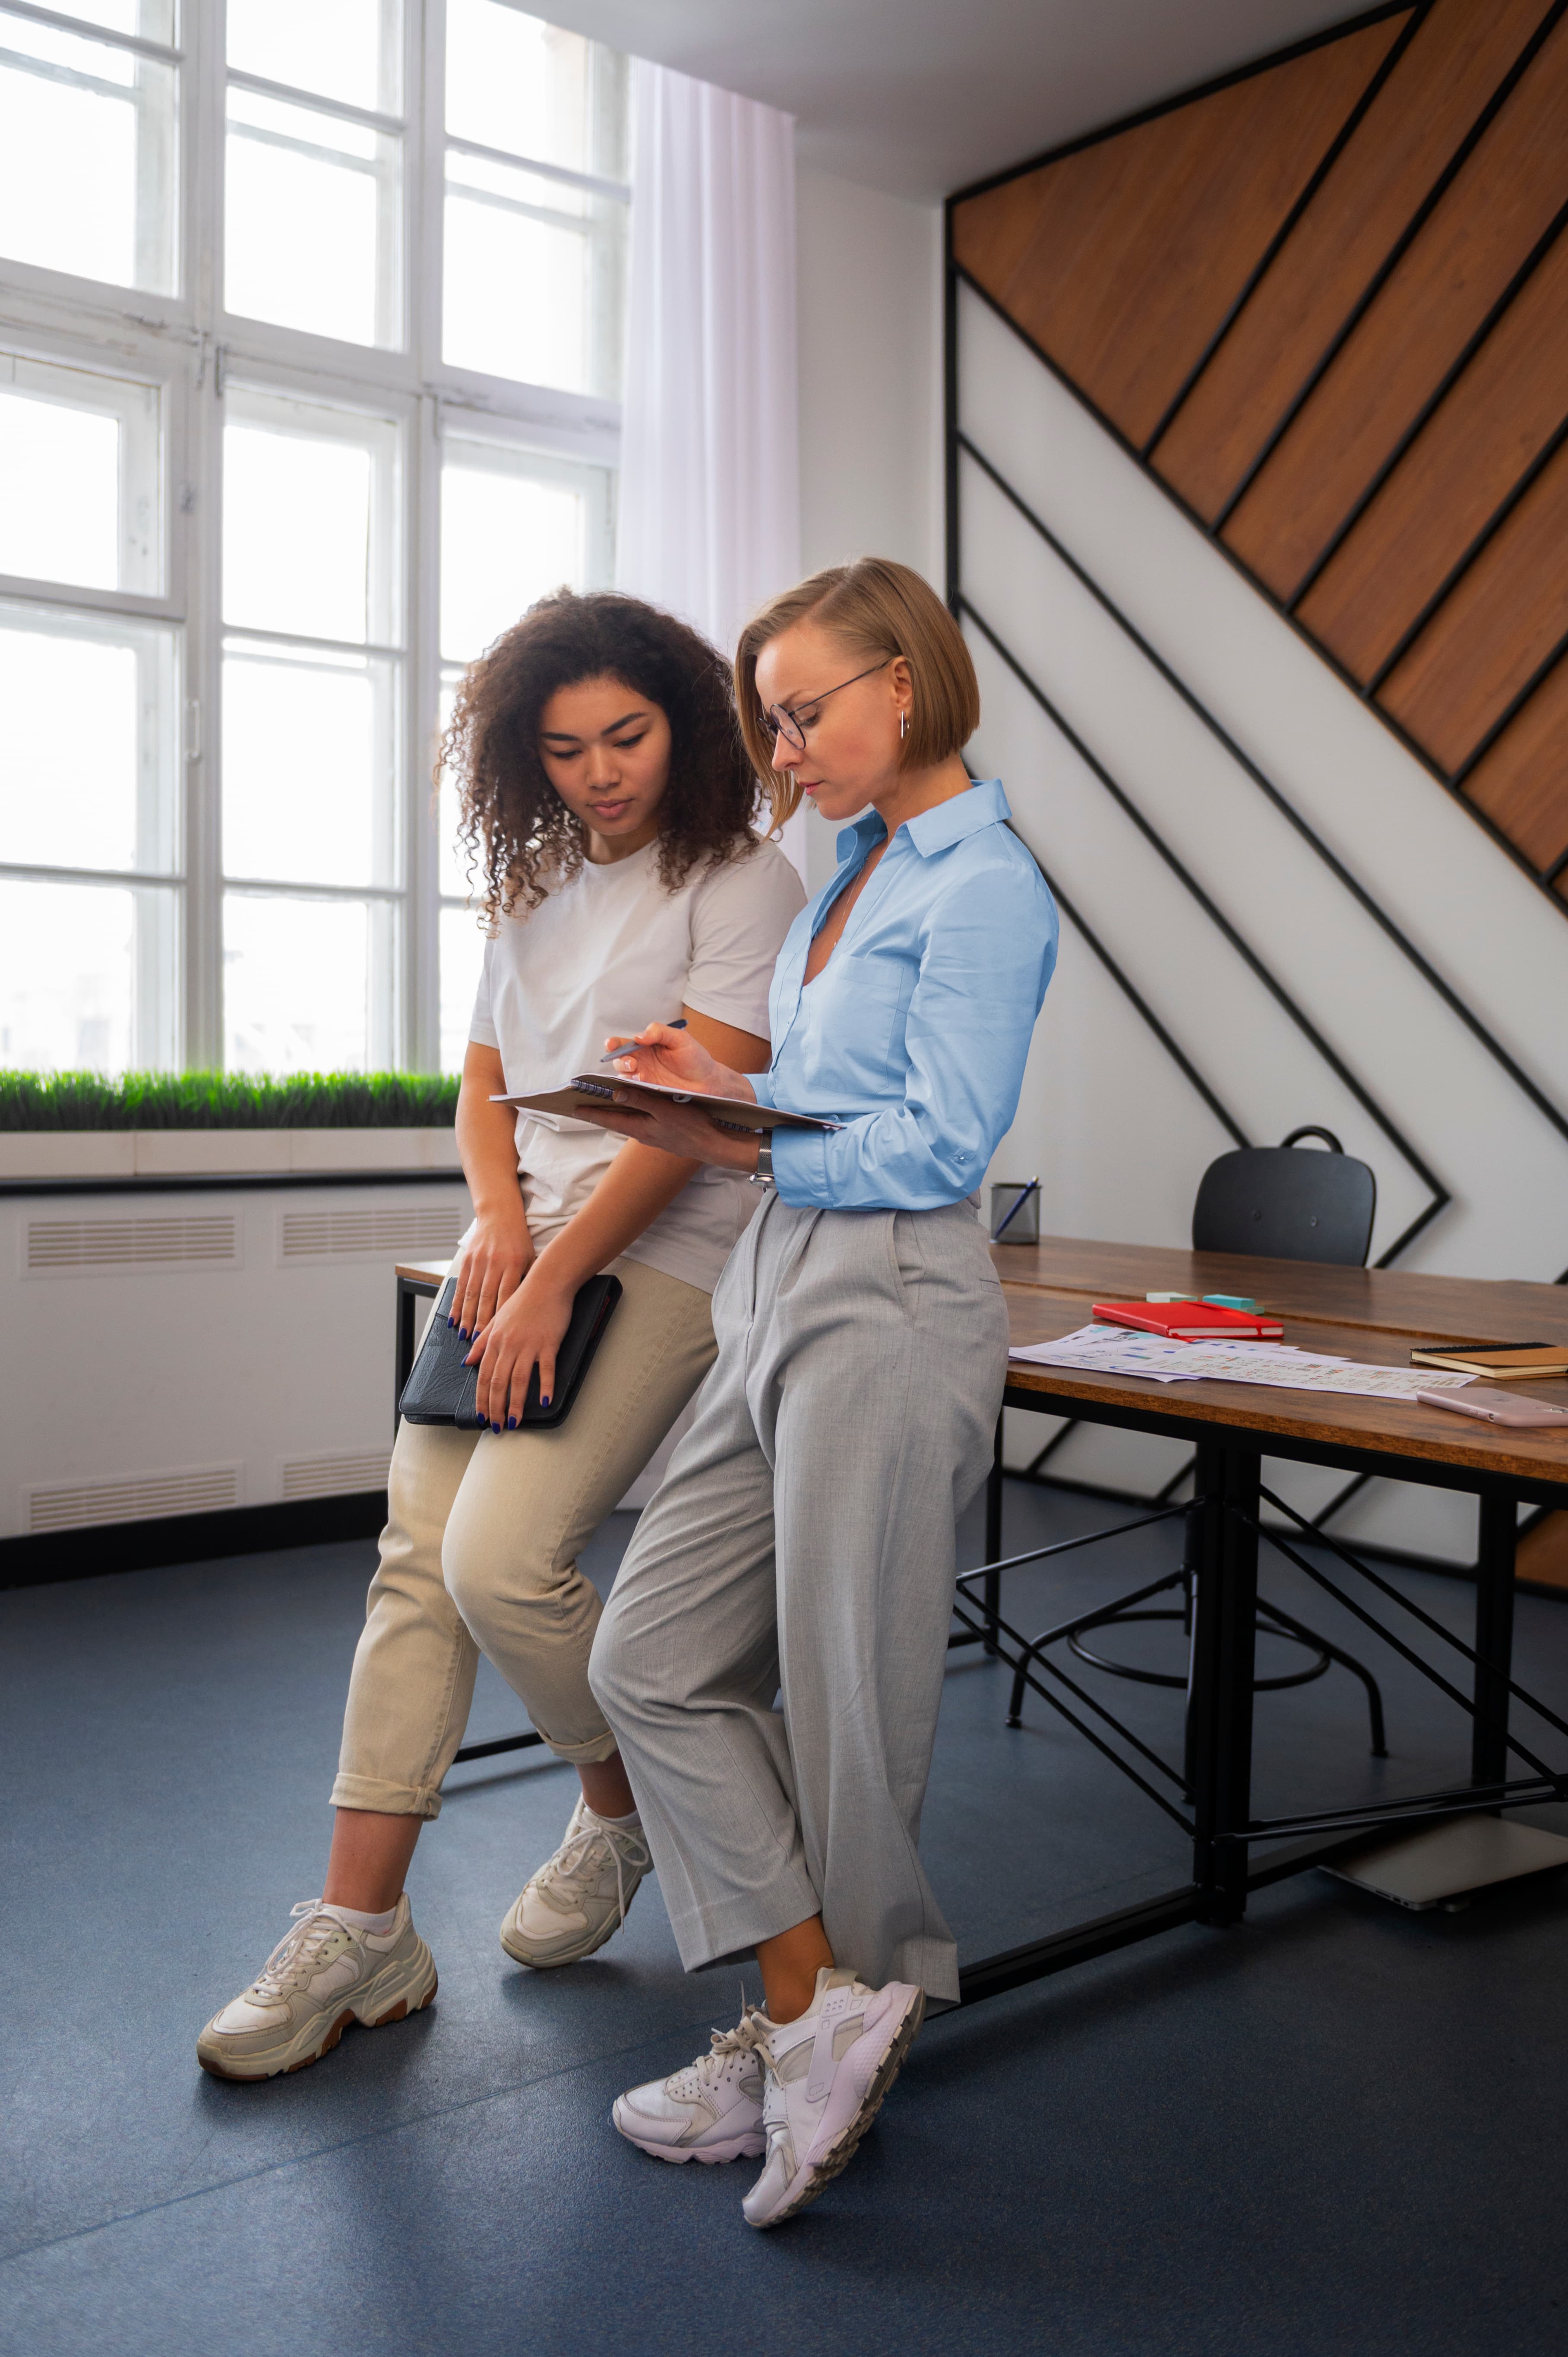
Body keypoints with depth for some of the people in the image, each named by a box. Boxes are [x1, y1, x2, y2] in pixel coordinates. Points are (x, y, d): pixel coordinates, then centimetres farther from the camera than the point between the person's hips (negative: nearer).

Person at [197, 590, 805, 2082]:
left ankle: (621, 1810, 13)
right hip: (522, 1253, 7)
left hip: (657, 1262, -6)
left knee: (499, 1562, -17)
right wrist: (496, 1218, -1)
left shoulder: (742, 883, -3)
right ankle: (360, 1931, 7)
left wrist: (556, 1278, -15)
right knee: (416, 1561, -1)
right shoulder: (536, 884, 17)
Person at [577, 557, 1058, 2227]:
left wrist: (748, 1149, -18)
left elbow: (943, 1143, -15)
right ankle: (812, 2018, 15)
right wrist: (730, 1084, 9)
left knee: (844, 1688, 4)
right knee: (652, 1663, 7)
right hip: (780, 1290, 10)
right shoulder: (860, 865, 19)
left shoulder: (982, 884, -9)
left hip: (887, 1306, -10)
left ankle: (830, 2008, 25)